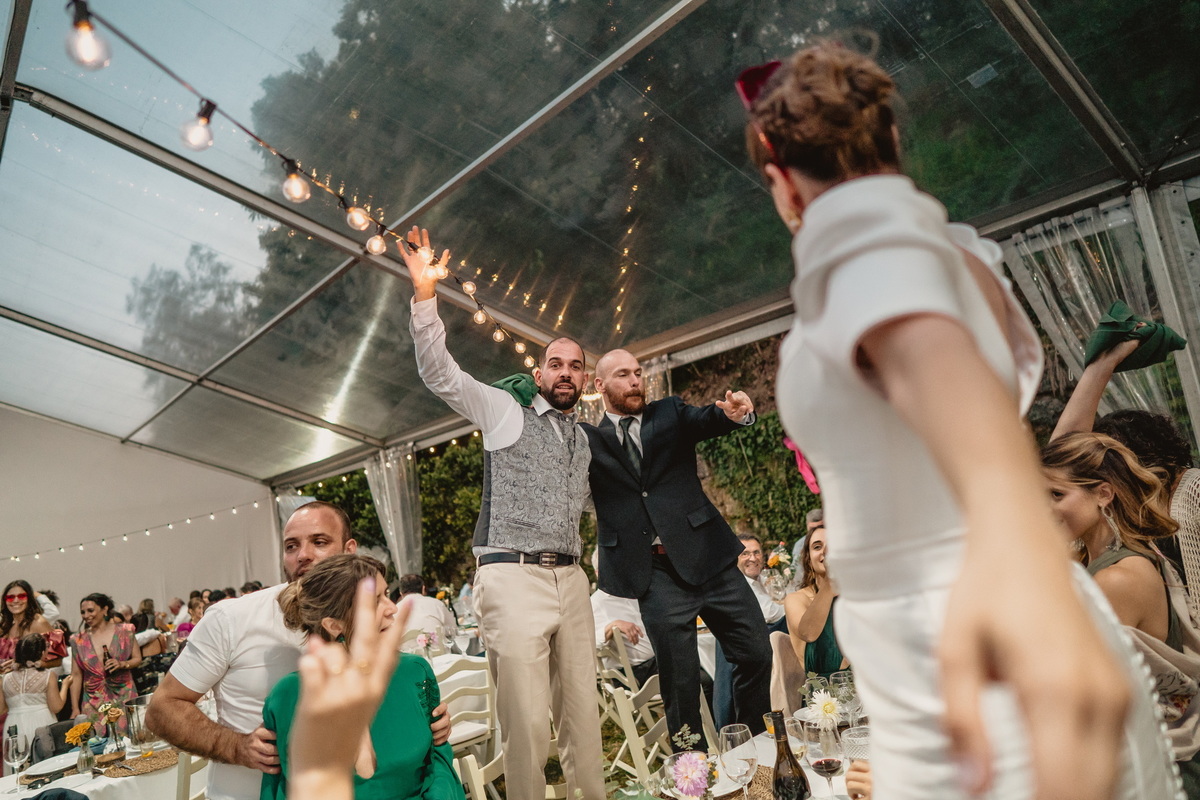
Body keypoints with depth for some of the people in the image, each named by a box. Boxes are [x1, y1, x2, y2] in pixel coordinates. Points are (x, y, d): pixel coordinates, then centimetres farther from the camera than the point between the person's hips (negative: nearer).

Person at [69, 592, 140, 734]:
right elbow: (76, 675, 6)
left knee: (127, 739, -6)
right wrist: (75, 708, 3)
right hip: (94, 701, 1)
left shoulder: (124, 631, 1)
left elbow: (138, 658, 6)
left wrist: (122, 664, -14)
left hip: (124, 697, -1)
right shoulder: (79, 640, 5)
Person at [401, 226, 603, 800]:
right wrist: (425, 291, -15)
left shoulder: (583, 442, 20)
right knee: (526, 721, -5)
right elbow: (438, 372, -6)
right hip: (513, 576, -5)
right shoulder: (505, 413, 4)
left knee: (583, 713, 10)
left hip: (570, 580, 5)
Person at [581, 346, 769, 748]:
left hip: (707, 554, 2)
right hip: (656, 573, -1)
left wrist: (732, 413, -31)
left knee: (756, 653, 6)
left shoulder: (669, 413, 10)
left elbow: (705, 420, -8)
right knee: (679, 681, 3)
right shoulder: (587, 439, 8)